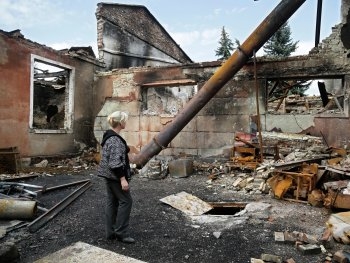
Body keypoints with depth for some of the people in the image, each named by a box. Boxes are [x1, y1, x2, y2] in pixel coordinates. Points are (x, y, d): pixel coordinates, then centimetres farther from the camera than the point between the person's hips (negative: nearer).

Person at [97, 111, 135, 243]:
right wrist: (123, 179, -23)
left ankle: (111, 232, 22)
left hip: (109, 176, 10)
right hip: (115, 176, -10)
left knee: (112, 202, 14)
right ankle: (121, 232, 8)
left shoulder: (109, 136, 10)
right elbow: (115, 162, -25)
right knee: (125, 201, 0)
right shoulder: (115, 140, -21)